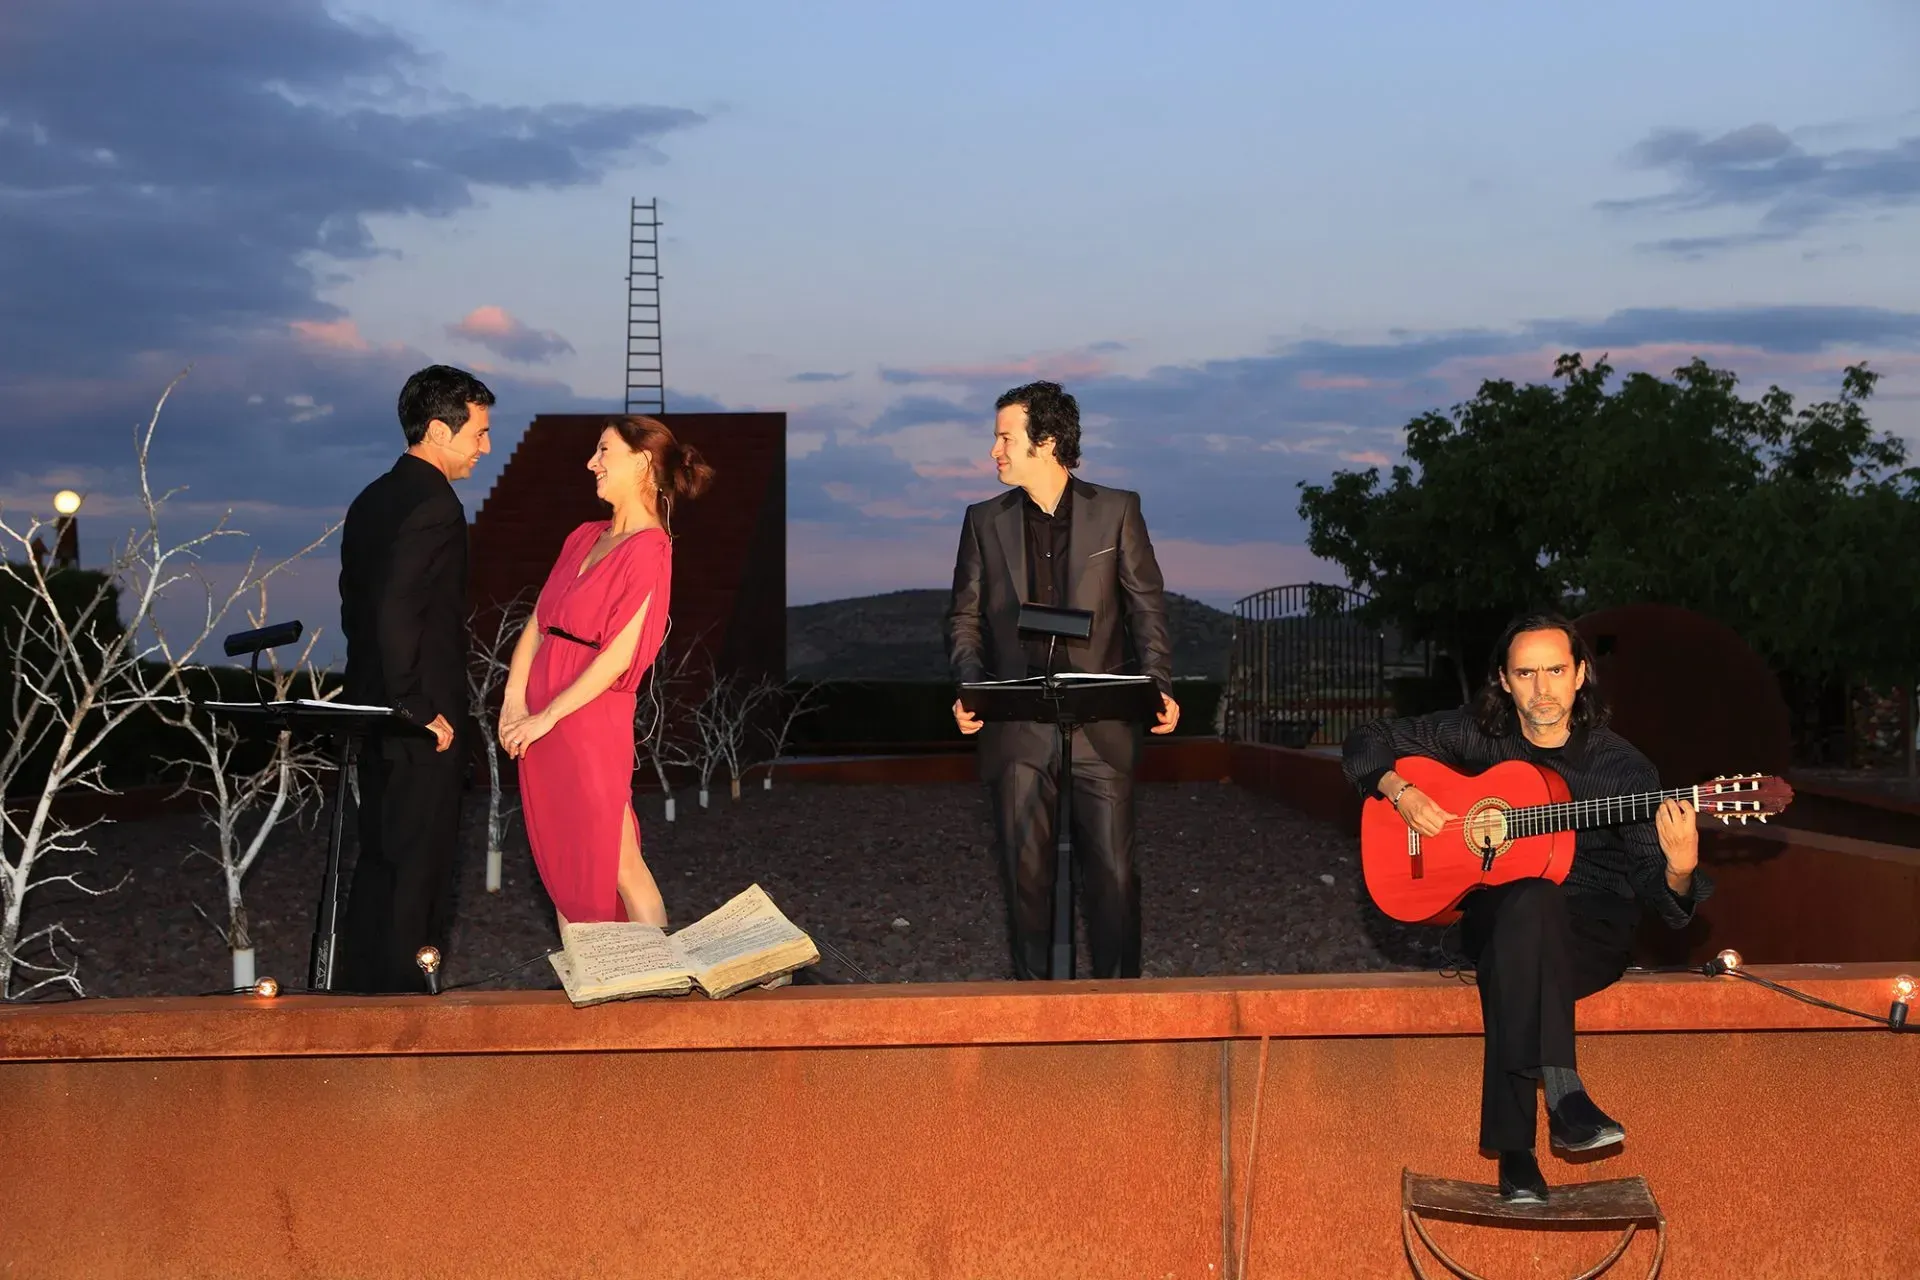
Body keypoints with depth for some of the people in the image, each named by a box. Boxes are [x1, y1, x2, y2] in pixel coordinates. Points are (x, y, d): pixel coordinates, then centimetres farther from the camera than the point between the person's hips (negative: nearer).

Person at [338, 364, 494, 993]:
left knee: (378, 860, 17)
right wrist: (419, 710, -19)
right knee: (419, 869, 0)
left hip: (375, 707, 10)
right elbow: (397, 613, -27)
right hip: (422, 726, -10)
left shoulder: (372, 500, 11)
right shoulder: (435, 506, -19)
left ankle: (359, 991, 27)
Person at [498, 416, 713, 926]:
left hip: (589, 720, -7)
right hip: (539, 720, 8)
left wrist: (546, 717, -15)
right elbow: (537, 622, 9)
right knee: (560, 861, 13)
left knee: (617, 867, -1)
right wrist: (515, 701, -5)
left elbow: (619, 654, -17)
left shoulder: (648, 549, -11)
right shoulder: (584, 538, 12)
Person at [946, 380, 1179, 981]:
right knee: (1025, 877, 4)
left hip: (1101, 728, -2)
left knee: (1114, 875, -2)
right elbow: (964, 617, 12)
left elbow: (1147, 606, 5)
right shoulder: (985, 521, 11)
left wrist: (1158, 685, -9)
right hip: (1017, 732, 2)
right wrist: (968, 688, -6)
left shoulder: (1117, 510, 5)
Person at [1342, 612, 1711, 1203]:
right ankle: (1562, 1092, -43)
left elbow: (1650, 884, -7)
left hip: (1592, 932, -1)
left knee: (1531, 906, -38)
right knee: (1527, 902, -37)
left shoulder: (1622, 767, -4)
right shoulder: (1476, 734, 3)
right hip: (1492, 915, 1)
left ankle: (1516, 1150, -38)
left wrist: (1679, 870, -30)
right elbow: (1368, 741, 11)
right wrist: (1402, 793, -8)